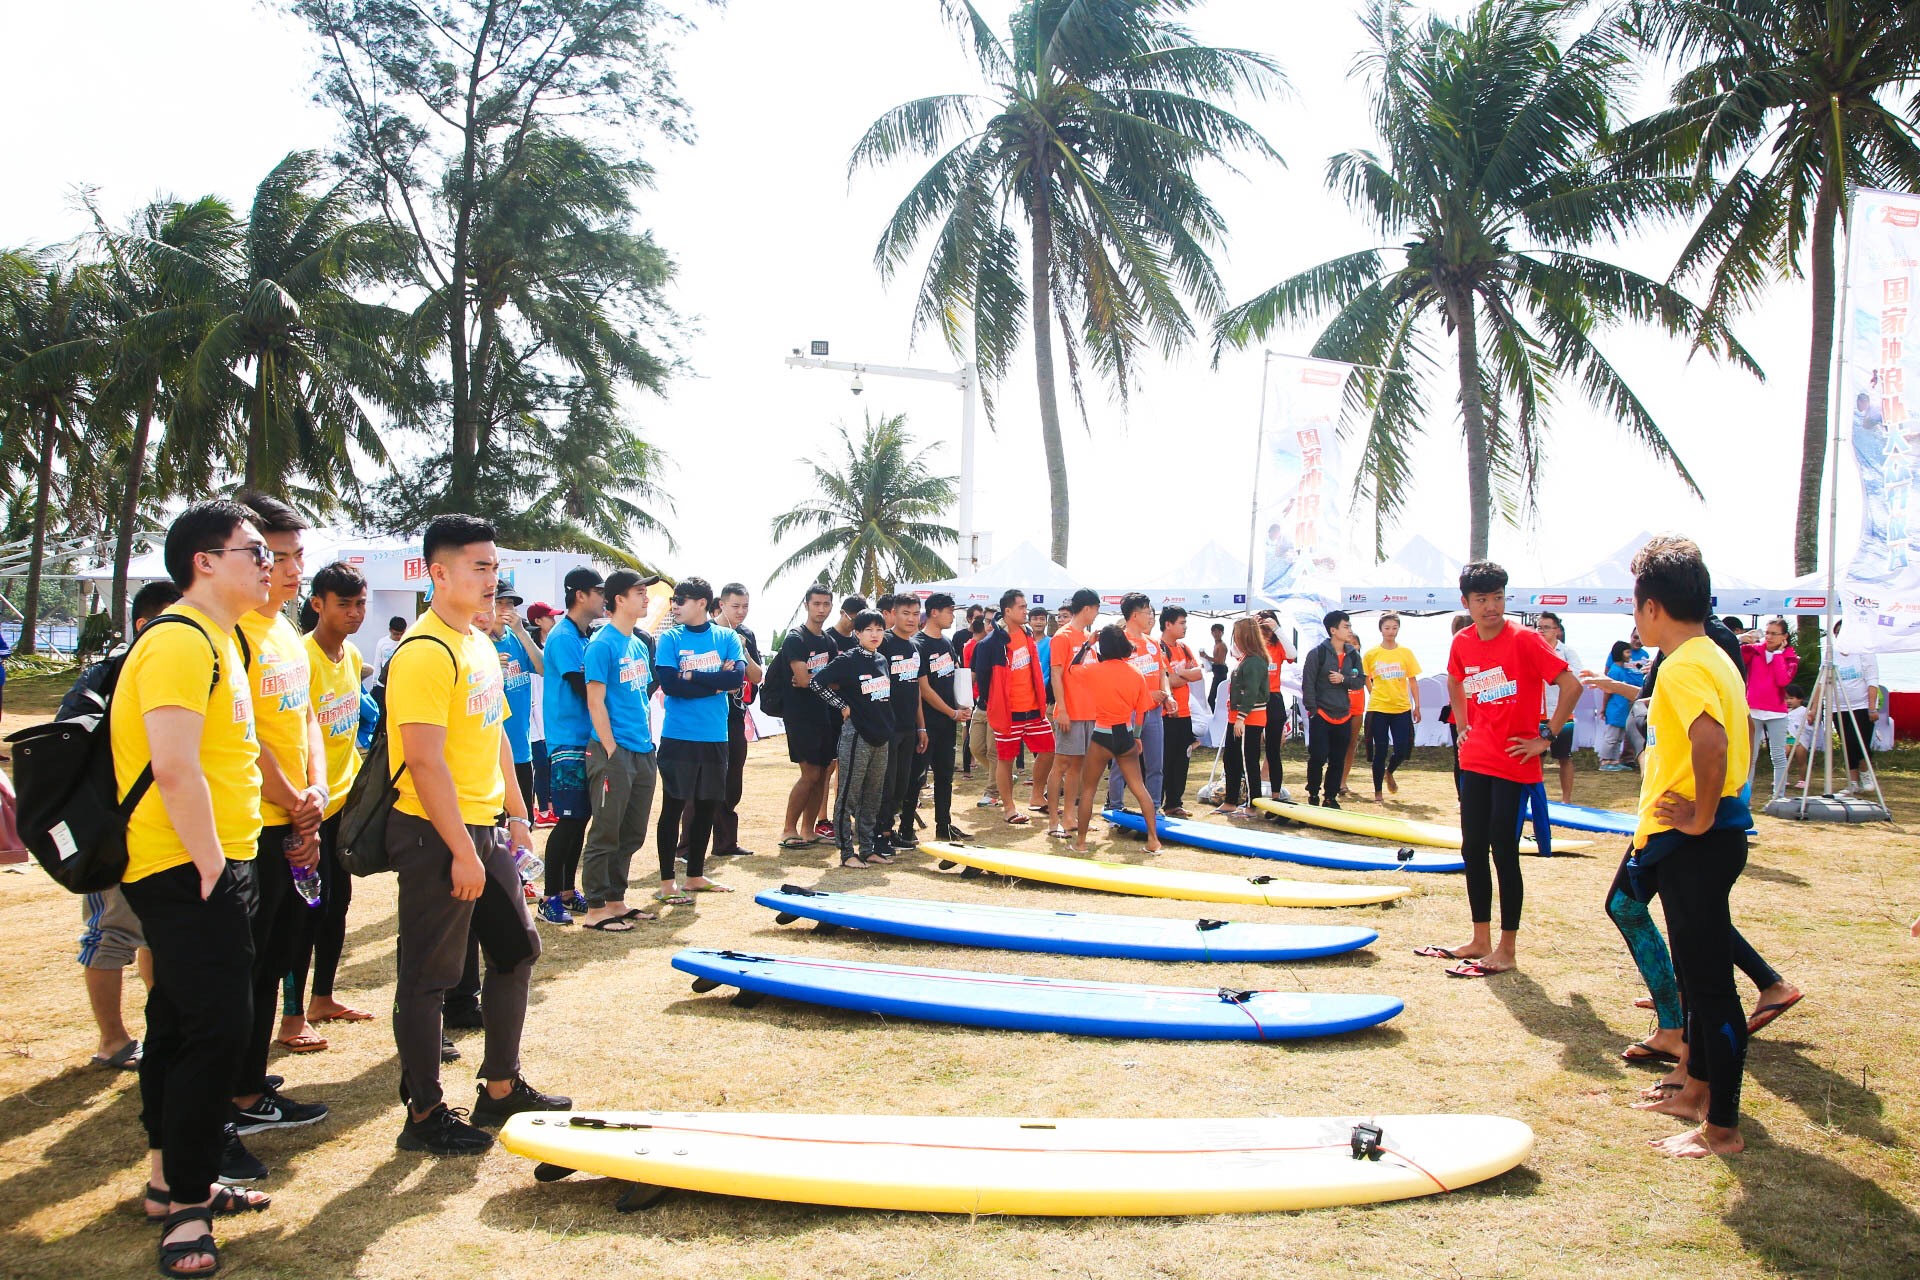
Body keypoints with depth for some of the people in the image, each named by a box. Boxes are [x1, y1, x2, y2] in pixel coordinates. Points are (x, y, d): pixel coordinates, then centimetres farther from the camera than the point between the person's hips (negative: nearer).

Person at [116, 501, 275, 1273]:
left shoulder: (215, 639, 16)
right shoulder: (182, 640, -17)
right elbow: (174, 770, -25)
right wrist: (211, 867, -20)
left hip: (201, 868, 11)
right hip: (189, 870, -11)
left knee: (181, 1020, 18)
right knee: (218, 1028, -7)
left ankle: (173, 1177, 30)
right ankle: (186, 1205, 4)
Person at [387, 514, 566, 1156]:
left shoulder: (480, 644, 12)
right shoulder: (425, 651, -18)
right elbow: (424, 761, -23)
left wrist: (517, 812, 18)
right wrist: (461, 851, -23)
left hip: (485, 828, 10)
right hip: (435, 835, -10)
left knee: (516, 949, 17)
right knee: (429, 975, 2)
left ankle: (501, 1086, 30)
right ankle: (425, 1114, 14)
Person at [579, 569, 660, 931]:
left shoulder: (640, 645, 14)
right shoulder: (603, 644, -11)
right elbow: (595, 701, -14)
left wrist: (648, 742, 14)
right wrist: (611, 750, -15)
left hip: (642, 752, 8)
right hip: (614, 753, -8)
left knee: (632, 835, 14)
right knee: (605, 834, -2)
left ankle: (615, 901, 24)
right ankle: (595, 910, 5)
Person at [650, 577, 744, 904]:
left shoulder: (726, 637, 5)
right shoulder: (669, 638, -2)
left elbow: (738, 676, -10)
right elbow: (668, 683, -15)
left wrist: (692, 676, -13)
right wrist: (717, 682, -11)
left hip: (715, 738, 3)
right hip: (678, 737, -3)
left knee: (707, 806, 11)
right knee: (673, 807, 1)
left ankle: (695, 876, 25)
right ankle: (667, 881, 10)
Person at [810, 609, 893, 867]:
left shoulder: (882, 660, 12)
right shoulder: (848, 660, -9)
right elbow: (817, 682, -12)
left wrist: (888, 729, 16)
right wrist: (842, 705, -9)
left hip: (881, 735, 7)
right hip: (856, 735, -7)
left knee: (873, 796, 12)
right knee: (849, 795, -2)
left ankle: (868, 848, 20)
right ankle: (847, 852, 2)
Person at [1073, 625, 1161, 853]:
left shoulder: (1093, 671, -9)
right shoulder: (1136, 673, -1)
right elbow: (1142, 710, 5)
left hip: (1102, 737, -3)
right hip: (1127, 736, 3)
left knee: (1087, 789, 9)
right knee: (1139, 787, 12)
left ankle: (1080, 841, 11)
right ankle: (1153, 840, 11)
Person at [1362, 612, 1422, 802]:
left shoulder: (1406, 653, 4)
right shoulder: (1371, 654, 1)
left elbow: (1413, 681, 6)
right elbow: (1366, 679, 13)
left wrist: (1417, 706, 3)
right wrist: (1375, 694, 3)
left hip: (1402, 708, 1)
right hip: (1378, 709, -1)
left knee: (1402, 749, -1)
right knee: (1380, 750, 1)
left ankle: (1389, 773, 32)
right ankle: (1378, 792, 11)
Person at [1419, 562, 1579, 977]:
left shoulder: (1524, 640, -14)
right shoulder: (1462, 643, 4)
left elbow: (1570, 685, -16)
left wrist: (1546, 736, -13)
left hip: (1514, 764, -6)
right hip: (1475, 762, 6)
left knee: (1504, 851, -2)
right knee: (1473, 849, 10)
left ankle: (1507, 949, 9)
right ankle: (1481, 941, 23)